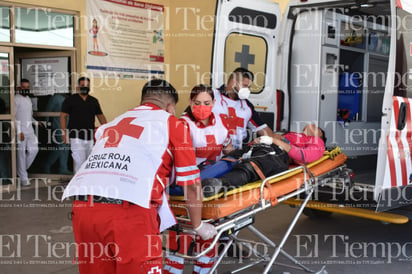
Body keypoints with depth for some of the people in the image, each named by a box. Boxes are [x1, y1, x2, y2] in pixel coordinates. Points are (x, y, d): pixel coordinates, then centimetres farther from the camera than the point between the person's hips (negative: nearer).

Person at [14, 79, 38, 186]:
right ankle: (24, 178, 3)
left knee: (34, 149, 5)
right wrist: (19, 132, -18)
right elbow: (13, 116, -13)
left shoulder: (28, 99, 16)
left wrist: (35, 121, 9)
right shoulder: (16, 99, -9)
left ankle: (22, 169, 24)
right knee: (21, 153, -3)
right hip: (20, 129, -7)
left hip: (29, 129, 7)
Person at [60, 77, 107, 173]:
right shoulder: (70, 100, 3)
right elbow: (63, 116, 1)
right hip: (76, 136, -4)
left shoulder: (94, 101, 15)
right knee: (80, 161, -11)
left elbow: (100, 116, 19)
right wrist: (64, 132, -8)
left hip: (90, 137, 4)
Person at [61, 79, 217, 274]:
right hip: (129, 210, -5)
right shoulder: (173, 124, 15)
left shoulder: (111, 125, 29)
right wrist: (198, 226, 30)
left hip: (82, 207, 6)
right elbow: (191, 184, 15)